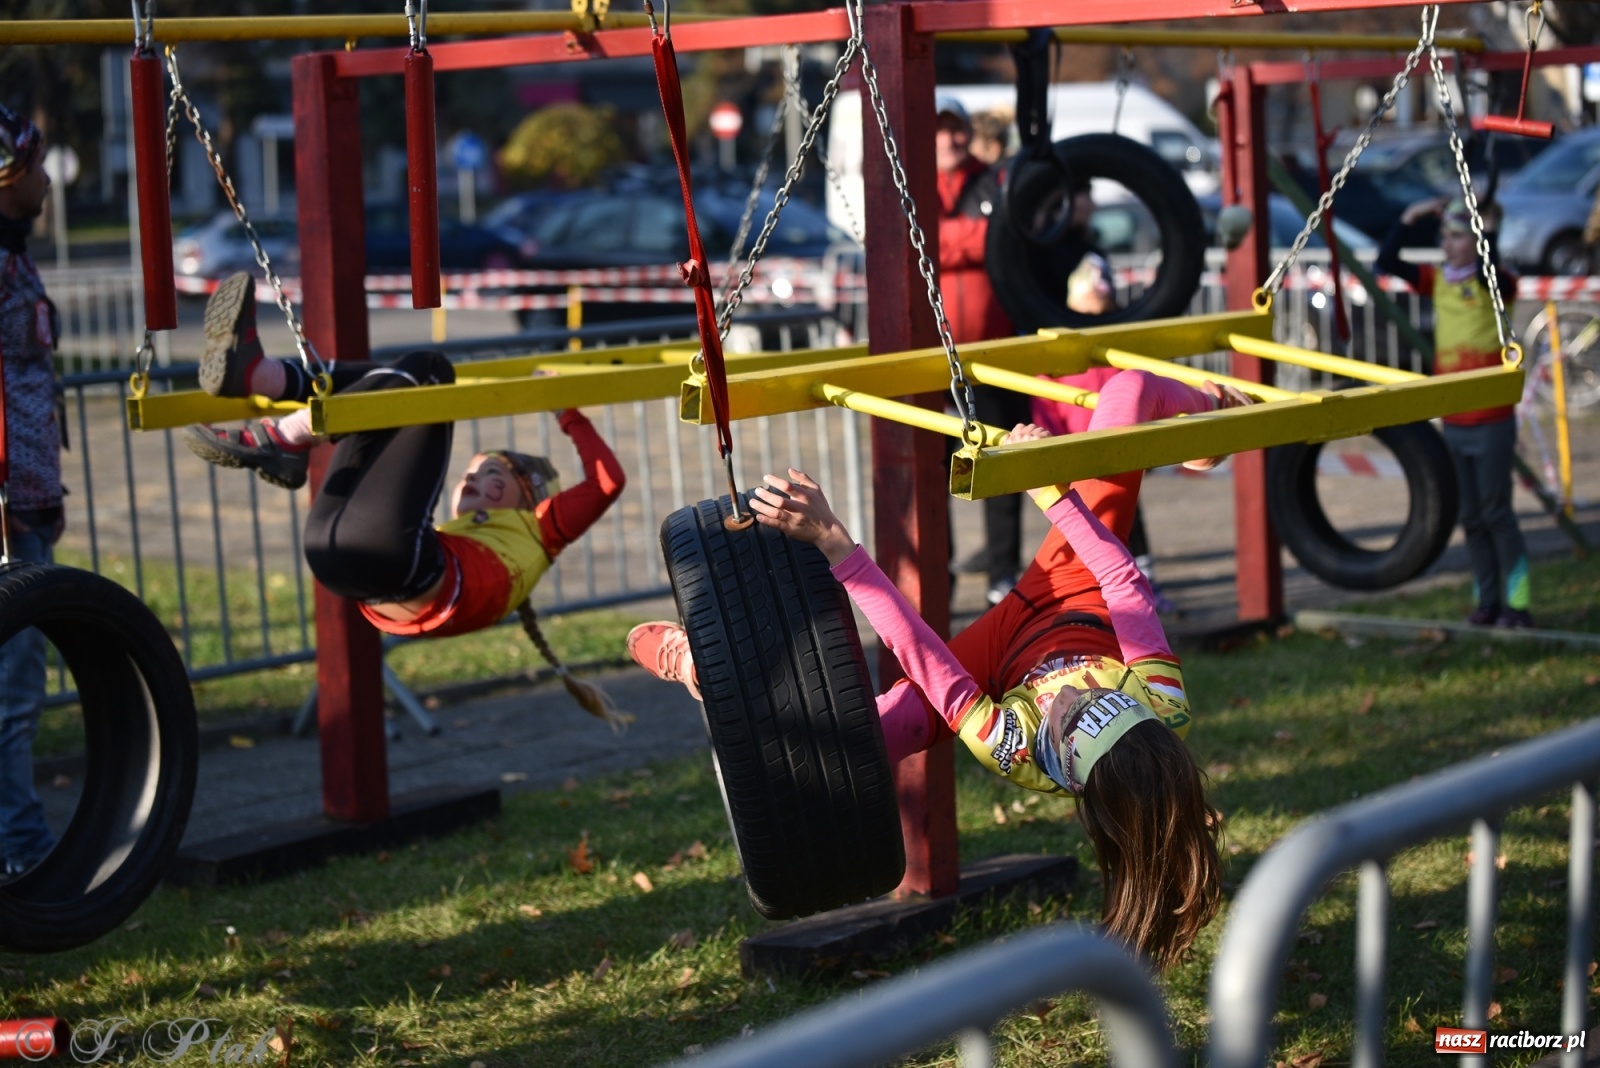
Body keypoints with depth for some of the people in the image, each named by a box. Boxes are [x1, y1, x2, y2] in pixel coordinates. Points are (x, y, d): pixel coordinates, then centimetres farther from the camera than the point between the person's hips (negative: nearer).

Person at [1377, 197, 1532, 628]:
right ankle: (1487, 601, 17)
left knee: (1495, 511, -5)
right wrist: (1410, 218, -8)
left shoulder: (1497, 284, -8)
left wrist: (1486, 229, -27)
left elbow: (1490, 274, -32)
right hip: (1454, 424, 6)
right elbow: (1387, 262, 0)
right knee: (1470, 517, 9)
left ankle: (1517, 603, 2)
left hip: (1492, 420, -6)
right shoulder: (1437, 281, 7)